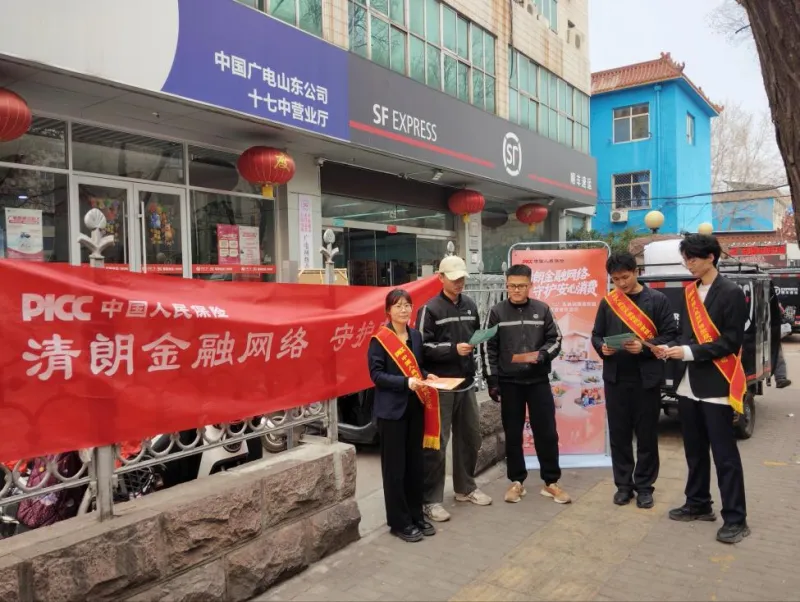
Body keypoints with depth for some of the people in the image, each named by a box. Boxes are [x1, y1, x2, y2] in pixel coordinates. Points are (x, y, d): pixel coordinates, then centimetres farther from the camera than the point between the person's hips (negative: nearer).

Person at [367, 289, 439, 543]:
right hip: (392, 408, -6)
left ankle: (416, 515, 28)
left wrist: (427, 376, -1)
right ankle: (399, 521, 15)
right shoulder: (379, 339, -10)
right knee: (395, 466, 3)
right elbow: (376, 374, -14)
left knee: (415, 463, 14)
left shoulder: (416, 336, 8)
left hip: (415, 406, 6)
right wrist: (405, 382, -24)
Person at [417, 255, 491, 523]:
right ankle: (431, 500, 9)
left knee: (470, 438, 16)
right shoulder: (430, 309, -8)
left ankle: (465, 488, 34)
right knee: (437, 444, -2)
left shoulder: (470, 305, 11)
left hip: (466, 384, 6)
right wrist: (453, 349, -21)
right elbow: (422, 347, -13)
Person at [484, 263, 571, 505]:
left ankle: (551, 482, 17)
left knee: (546, 432, 4)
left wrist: (540, 355, -14)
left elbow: (555, 340, 6)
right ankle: (516, 482, 20)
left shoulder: (542, 310, 2)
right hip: (509, 382, -1)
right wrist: (492, 381, -4)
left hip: (538, 381, 1)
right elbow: (490, 349, 0)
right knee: (513, 434, 8)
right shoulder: (497, 312, -1)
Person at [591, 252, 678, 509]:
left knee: (646, 435, 5)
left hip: (646, 377, -2)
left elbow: (670, 335, -4)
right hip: (615, 377, 3)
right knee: (619, 434, 8)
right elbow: (596, 335, 12)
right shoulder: (607, 302, 8)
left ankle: (644, 486, 19)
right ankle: (623, 484, 21)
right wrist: (602, 348, -9)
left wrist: (645, 347, -19)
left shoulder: (657, 300, -1)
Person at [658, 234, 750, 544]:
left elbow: (731, 342, -13)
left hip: (715, 386, -7)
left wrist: (689, 352, -20)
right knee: (694, 450, 16)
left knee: (724, 454, 0)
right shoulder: (689, 292, 11)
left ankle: (735, 519, 10)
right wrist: (672, 348, -3)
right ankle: (698, 504, 30)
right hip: (688, 385, 7)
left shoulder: (731, 293, -9)